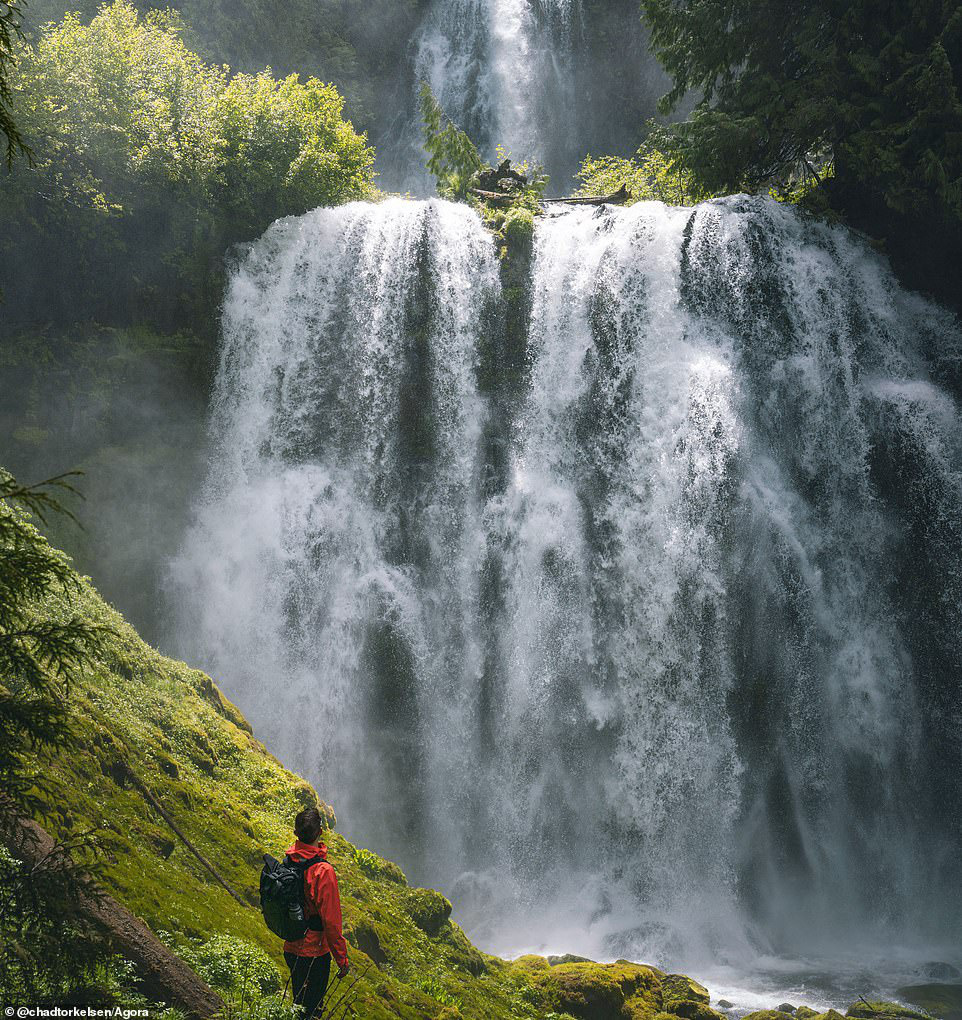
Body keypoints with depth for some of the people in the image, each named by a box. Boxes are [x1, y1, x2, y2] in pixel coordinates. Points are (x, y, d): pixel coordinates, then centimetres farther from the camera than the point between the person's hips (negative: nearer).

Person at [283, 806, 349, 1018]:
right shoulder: (323, 871, -24)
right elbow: (331, 921, -22)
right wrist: (342, 959, -12)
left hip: (291, 949, 7)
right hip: (314, 953, -7)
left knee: (300, 1004, 21)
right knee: (311, 1010, 5)